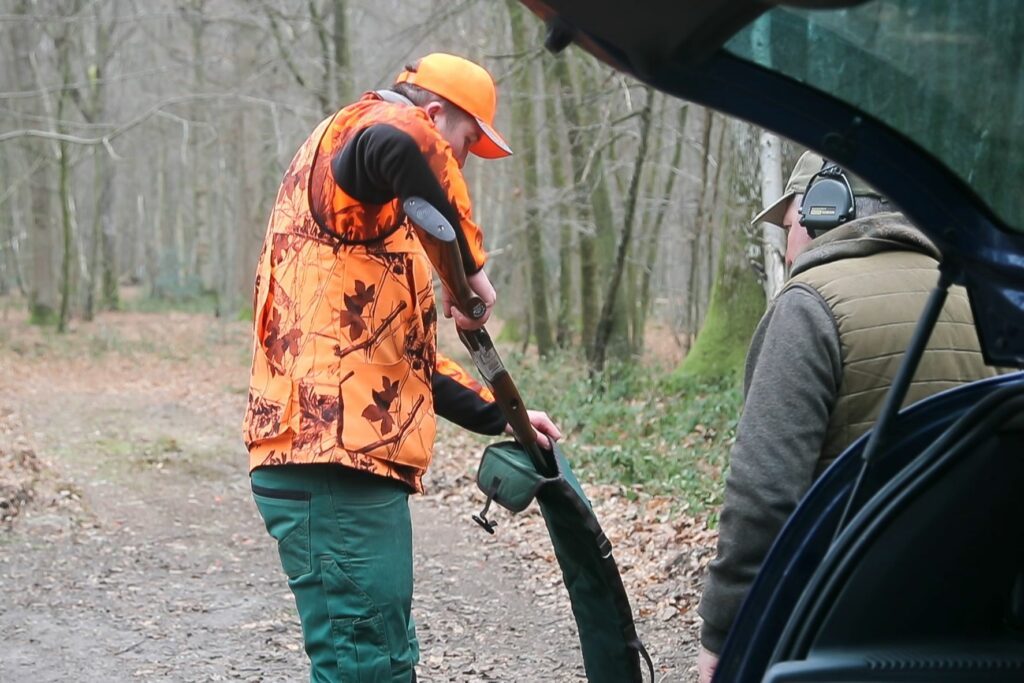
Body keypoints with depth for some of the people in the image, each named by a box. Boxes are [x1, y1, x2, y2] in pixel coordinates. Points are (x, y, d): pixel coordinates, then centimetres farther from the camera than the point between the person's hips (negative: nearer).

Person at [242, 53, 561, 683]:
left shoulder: (381, 216, 26)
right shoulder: (353, 130, -5)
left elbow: (400, 353, 30)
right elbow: (395, 142, -32)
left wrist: (498, 415, 27)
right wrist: (471, 265, -21)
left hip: (357, 467, 11)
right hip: (332, 467, -11)